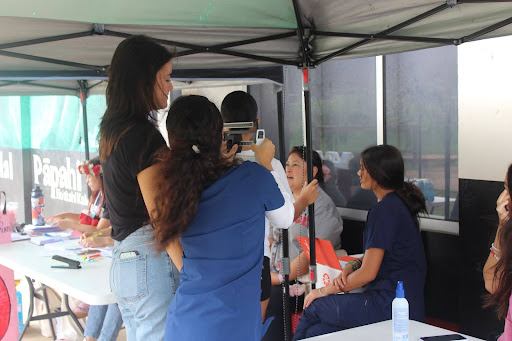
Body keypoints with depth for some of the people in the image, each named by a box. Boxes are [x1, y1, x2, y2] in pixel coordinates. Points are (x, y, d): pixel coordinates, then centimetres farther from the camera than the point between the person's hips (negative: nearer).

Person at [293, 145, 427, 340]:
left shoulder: (384, 210, -16)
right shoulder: (397, 203, 15)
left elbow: (368, 273, -16)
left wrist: (324, 291, -4)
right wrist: (351, 266, 3)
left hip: (390, 307, -9)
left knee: (313, 307, 0)